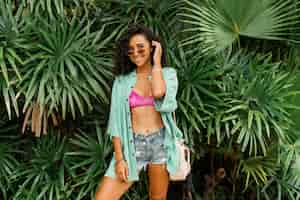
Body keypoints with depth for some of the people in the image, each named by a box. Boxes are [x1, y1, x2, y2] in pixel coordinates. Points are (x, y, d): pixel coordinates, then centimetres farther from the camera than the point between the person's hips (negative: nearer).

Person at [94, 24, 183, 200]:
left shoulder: (168, 74, 6)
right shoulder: (122, 80, 8)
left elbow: (158, 93, -18)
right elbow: (116, 120, 3)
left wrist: (156, 61, -4)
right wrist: (119, 157, -6)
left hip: (160, 143, 0)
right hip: (132, 145, 1)